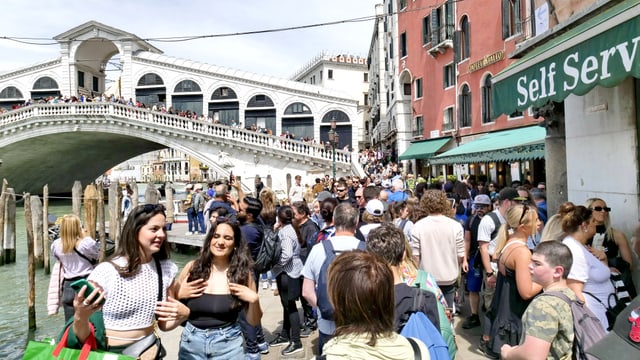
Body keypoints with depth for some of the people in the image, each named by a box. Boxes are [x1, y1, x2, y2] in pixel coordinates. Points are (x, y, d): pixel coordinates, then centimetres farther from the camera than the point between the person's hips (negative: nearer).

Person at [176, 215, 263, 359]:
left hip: (228, 344, -1)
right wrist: (179, 295, -10)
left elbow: (253, 322, -1)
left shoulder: (243, 273, -8)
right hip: (192, 342, 2)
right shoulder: (192, 267, -6)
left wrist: (254, 300, -18)